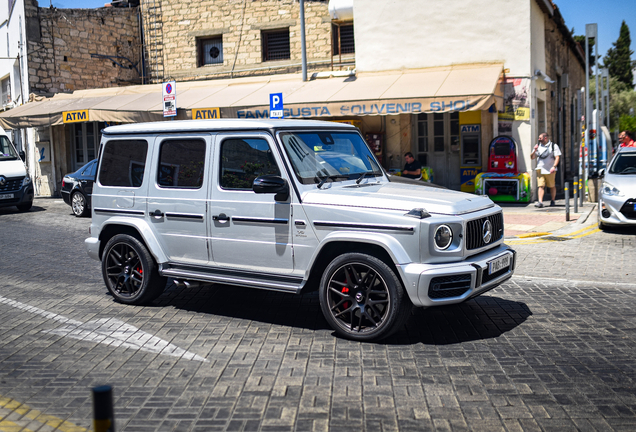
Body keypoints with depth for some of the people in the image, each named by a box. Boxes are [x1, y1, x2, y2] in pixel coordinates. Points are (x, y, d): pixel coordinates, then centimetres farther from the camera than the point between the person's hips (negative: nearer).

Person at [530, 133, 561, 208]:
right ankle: (540, 202, -18)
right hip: (540, 170, 2)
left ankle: (552, 201, 23)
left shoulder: (554, 146, 2)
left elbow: (557, 157, -5)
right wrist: (535, 151, -5)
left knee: (552, 186, 8)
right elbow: (532, 157, 14)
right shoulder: (538, 146, 13)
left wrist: (554, 167, -18)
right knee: (541, 186, -10)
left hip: (550, 170, -2)